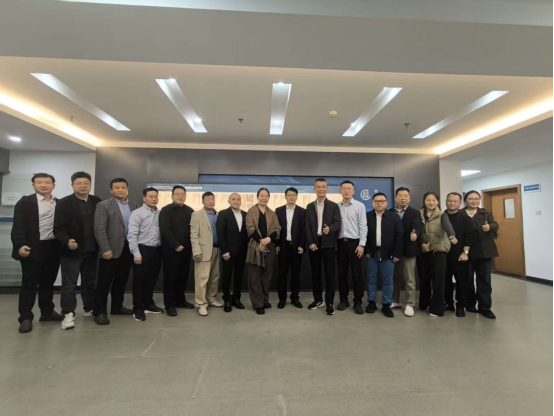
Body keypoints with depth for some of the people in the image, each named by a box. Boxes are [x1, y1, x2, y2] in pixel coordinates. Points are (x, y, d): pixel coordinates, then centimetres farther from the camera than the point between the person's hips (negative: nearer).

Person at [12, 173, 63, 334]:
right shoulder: (25, 202, -1)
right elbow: (18, 226, -9)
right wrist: (20, 245, -22)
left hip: (53, 248, 4)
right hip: (32, 248, -3)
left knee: (48, 282, 13)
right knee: (29, 284, 3)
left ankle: (47, 312, 25)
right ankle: (26, 318, 12)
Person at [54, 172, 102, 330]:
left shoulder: (97, 202, 4)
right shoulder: (64, 203, -5)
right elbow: (58, 227, -11)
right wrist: (67, 241, -27)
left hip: (91, 250, 4)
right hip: (71, 250, -3)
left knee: (90, 282, 15)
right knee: (69, 284, 3)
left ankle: (90, 308, 29)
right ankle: (68, 314, 12)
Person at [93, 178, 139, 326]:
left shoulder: (134, 205, 9)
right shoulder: (103, 206, -4)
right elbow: (99, 229, -11)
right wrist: (106, 249, -17)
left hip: (128, 249, 5)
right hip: (112, 250, -4)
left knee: (121, 280, 14)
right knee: (104, 282, 3)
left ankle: (117, 307, 28)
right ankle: (100, 312, 14)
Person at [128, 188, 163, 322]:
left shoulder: (160, 213, 6)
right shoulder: (137, 213, -7)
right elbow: (132, 235, -11)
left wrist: (162, 248, 0)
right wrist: (136, 254, -15)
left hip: (157, 250, 5)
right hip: (143, 249, -4)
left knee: (152, 279, 15)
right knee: (140, 280, 6)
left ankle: (148, 304, 32)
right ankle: (138, 308, 21)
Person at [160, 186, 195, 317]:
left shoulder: (190, 211, 10)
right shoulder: (166, 210, -4)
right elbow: (165, 230, -13)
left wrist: (192, 245, 1)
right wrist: (176, 245, -17)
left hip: (186, 249, 5)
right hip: (171, 250, -5)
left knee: (183, 276, 11)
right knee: (170, 277, 2)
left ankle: (180, 301, 26)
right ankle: (170, 305, 13)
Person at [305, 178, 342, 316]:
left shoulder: (334, 206, 4)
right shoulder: (310, 207, 11)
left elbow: (338, 223, -6)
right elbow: (307, 226, 5)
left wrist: (330, 229, -27)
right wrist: (310, 243, -7)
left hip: (329, 244, -2)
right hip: (314, 244, 3)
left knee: (330, 274, 0)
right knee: (315, 273, 10)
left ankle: (329, 303, 8)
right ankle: (318, 300, 24)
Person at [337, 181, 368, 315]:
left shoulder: (360, 206, -1)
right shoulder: (337, 207, 5)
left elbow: (363, 226, -4)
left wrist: (361, 244, -10)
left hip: (354, 242, -2)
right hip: (340, 243, 3)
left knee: (356, 274, 3)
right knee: (342, 273, 9)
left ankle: (358, 302, 16)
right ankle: (344, 300, 22)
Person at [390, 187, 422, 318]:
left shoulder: (415, 213, -1)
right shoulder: (390, 213, 6)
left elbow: (417, 227, -17)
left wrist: (415, 234, -39)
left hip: (408, 250, -3)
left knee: (410, 279, 5)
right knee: (394, 278, 14)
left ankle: (410, 305, 16)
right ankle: (395, 301, 28)